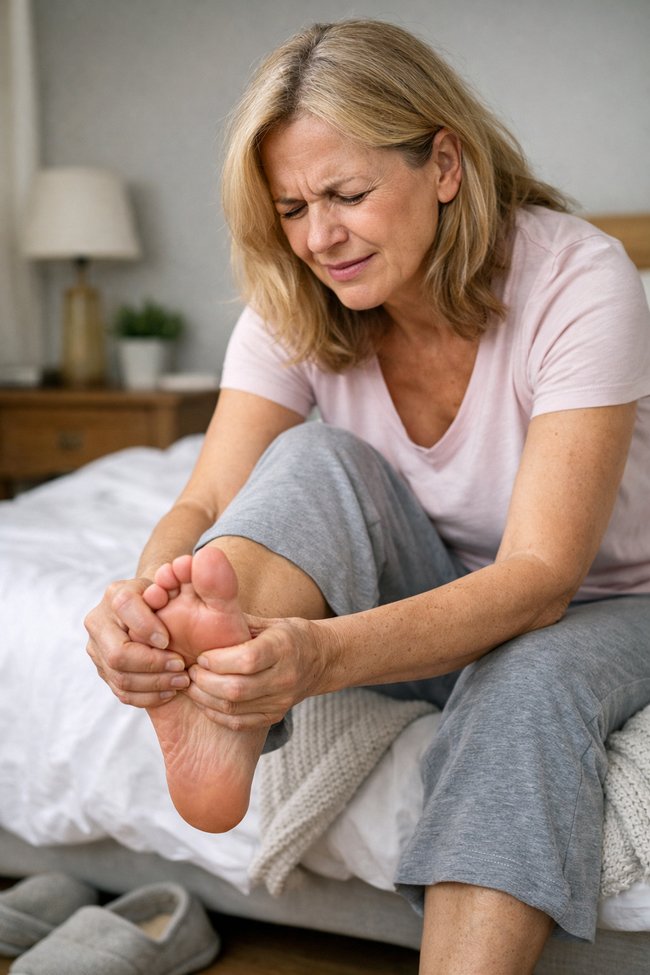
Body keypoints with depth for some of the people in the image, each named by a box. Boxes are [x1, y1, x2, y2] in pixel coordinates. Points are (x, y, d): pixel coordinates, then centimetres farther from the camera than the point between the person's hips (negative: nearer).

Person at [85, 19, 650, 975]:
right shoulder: (295, 309, -12)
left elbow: (540, 576, -34)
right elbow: (205, 504, -21)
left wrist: (325, 655, -52)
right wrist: (148, 598, -47)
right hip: (420, 590, 3)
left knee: (530, 683, -38)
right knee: (317, 459, -27)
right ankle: (221, 715, -54)